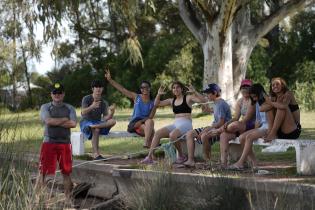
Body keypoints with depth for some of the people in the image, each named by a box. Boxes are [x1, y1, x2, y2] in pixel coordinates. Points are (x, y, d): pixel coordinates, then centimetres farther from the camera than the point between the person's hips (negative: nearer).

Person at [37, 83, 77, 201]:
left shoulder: (69, 108, 10)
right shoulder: (45, 107, 5)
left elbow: (73, 124, -6)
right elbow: (48, 121, -13)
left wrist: (55, 122, -9)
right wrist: (64, 120, -5)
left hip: (65, 143, 2)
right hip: (49, 142, -2)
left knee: (66, 172, 6)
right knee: (44, 171, -6)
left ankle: (67, 198, 15)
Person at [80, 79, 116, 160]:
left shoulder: (104, 103, 4)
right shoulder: (86, 99, -5)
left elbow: (105, 118, -6)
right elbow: (83, 112, -21)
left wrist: (111, 112, -26)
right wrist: (92, 107, -39)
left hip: (98, 122, 4)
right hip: (86, 122, -4)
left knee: (112, 121, -24)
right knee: (96, 129, -39)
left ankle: (92, 127, -35)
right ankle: (96, 154, -39)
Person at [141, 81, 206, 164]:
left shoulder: (188, 98, 2)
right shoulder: (172, 101, 19)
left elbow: (203, 100, -10)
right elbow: (157, 104, 23)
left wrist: (194, 92, -21)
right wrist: (158, 94, 7)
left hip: (186, 124, -6)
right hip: (175, 124, 6)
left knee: (172, 135, -35)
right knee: (157, 133, -16)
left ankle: (181, 156, -14)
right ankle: (150, 157, -22)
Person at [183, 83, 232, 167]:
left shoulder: (221, 104, -14)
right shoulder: (216, 104, 17)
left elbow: (221, 123, -20)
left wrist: (207, 129, -18)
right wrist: (207, 128, 0)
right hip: (215, 128, 11)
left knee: (204, 136, -39)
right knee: (190, 134, -1)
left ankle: (206, 160, -19)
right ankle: (190, 160, -12)